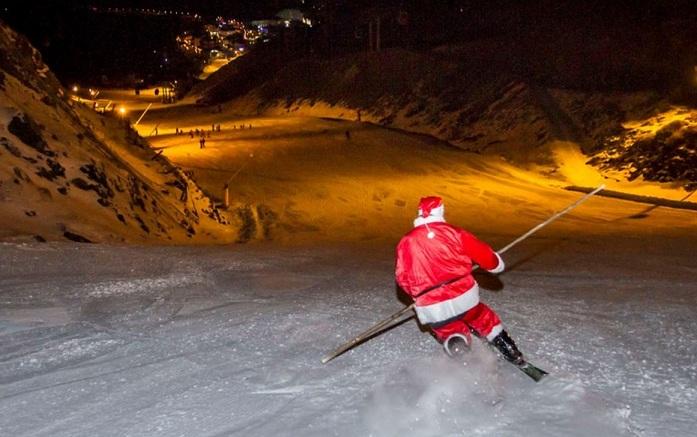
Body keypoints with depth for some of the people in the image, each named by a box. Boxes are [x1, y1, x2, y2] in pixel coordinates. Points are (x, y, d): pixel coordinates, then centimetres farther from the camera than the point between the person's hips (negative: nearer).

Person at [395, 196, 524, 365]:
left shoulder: (406, 241, 2)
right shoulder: (453, 232, -1)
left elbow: (402, 277, 6)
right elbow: (482, 253, 6)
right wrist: (497, 264, 28)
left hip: (430, 309, 0)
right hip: (463, 296, 0)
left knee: (447, 330, 25)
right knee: (484, 320, 25)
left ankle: (454, 340, -4)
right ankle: (512, 354, 28)